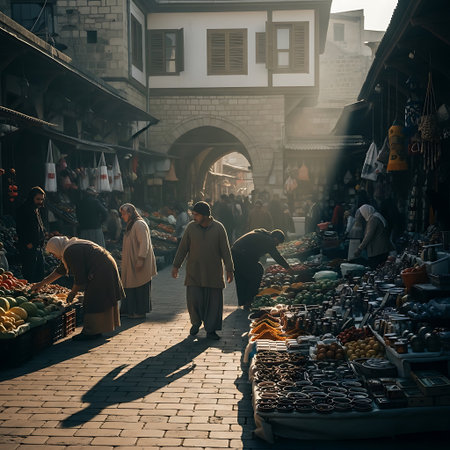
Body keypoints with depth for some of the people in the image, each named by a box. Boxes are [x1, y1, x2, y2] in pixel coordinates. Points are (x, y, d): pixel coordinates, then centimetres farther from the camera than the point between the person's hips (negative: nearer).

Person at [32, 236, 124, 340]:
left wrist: (73, 293, -3)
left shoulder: (70, 252, -17)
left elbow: (79, 277, -17)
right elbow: (61, 270, 26)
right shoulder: (71, 247, 15)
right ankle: (96, 331, 21)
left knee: (92, 303, -5)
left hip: (101, 272, -10)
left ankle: (91, 332, -1)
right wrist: (42, 283, 29)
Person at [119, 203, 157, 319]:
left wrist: (140, 260, -25)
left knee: (140, 287, -3)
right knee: (132, 286, 12)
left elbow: (144, 243, -21)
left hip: (140, 263, -10)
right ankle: (131, 310, 18)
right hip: (132, 263, 10)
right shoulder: (131, 225, 17)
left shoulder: (139, 225, -15)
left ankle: (140, 312, 3)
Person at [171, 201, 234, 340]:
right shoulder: (191, 227, 1)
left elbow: (225, 250, 0)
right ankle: (196, 322, 23)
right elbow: (183, 248, 8)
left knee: (214, 301, 1)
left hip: (213, 273, -1)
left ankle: (211, 330, 12)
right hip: (194, 273, 1)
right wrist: (176, 266, 8)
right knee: (193, 299, -4)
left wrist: (229, 270, -1)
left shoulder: (218, 228, -3)